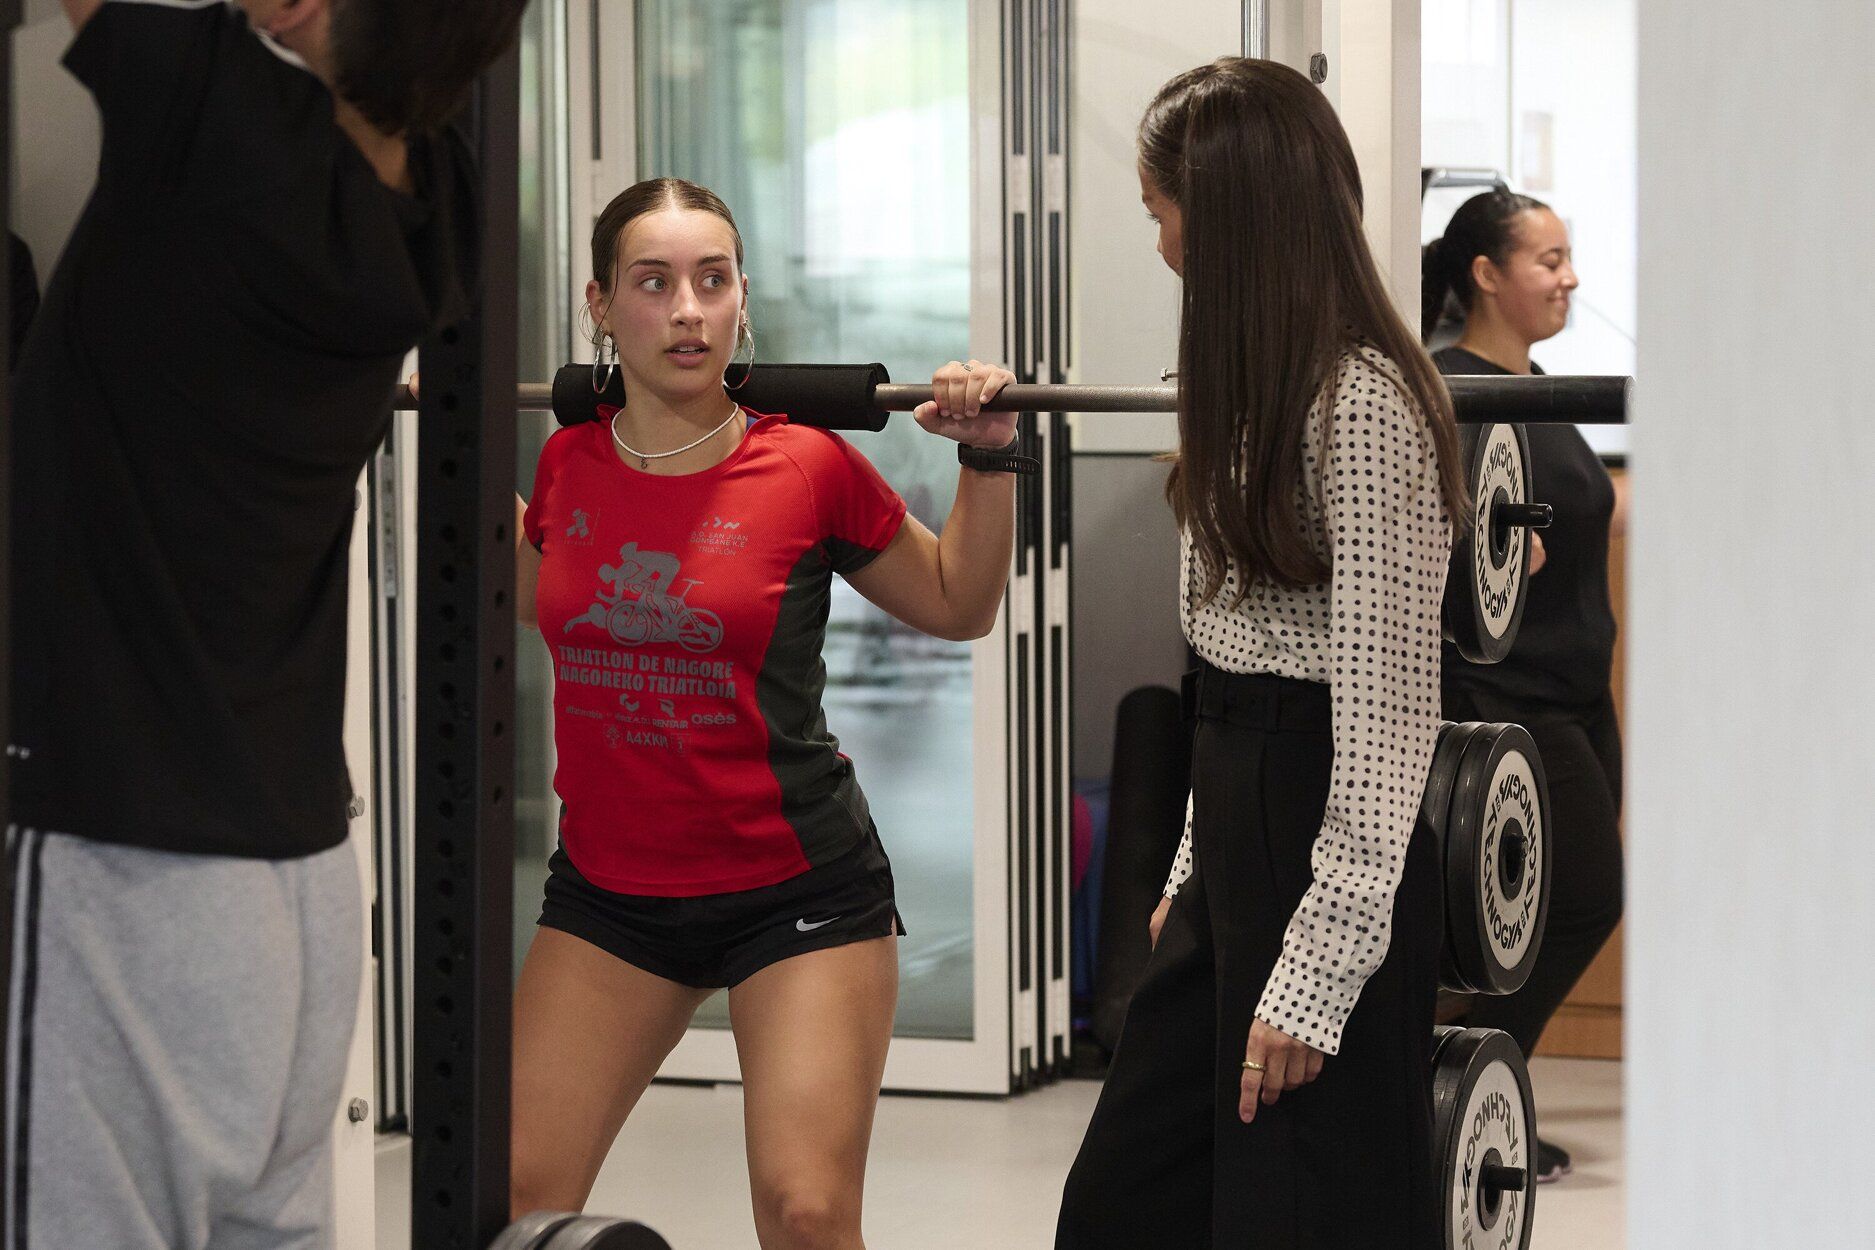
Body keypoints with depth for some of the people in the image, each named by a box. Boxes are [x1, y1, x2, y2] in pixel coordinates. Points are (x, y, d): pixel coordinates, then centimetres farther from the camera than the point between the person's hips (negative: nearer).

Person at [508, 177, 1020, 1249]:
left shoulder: (810, 470, -10)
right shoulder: (569, 466, 0)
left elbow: (959, 605, 5)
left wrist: (988, 460, -8)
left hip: (798, 890, -3)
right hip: (609, 888, 4)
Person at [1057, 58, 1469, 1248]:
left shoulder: (1364, 402, -18)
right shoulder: (1267, 391, 14)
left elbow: (1387, 704, -20)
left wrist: (1316, 971, -22)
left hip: (1324, 854, -10)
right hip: (1239, 842, 10)